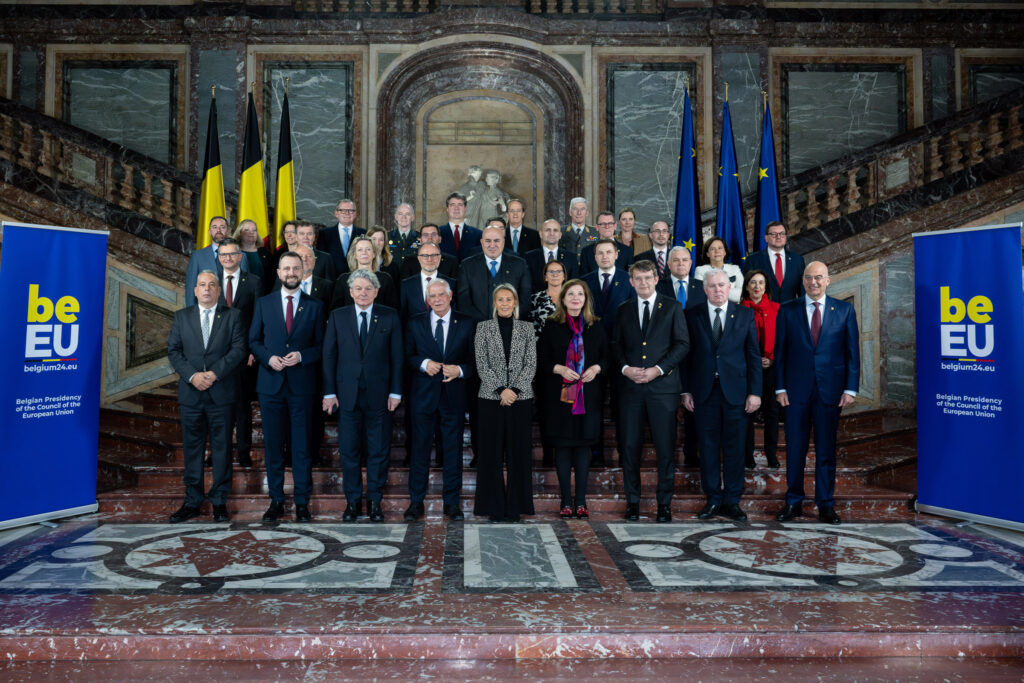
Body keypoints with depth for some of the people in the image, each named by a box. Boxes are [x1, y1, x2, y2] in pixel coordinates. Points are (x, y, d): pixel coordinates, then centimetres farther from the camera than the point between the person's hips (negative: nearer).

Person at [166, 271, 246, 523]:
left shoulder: (232, 316, 6)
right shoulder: (181, 316, 11)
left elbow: (238, 349, -4)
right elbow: (173, 351, 4)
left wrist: (215, 373, -16)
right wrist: (192, 376, -11)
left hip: (221, 392, -1)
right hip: (190, 392, 2)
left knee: (221, 447, 3)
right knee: (192, 448, 6)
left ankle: (219, 501, 12)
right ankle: (192, 501, 15)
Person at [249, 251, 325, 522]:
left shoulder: (314, 306, 5)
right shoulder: (263, 304, 8)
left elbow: (321, 345, 4)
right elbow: (254, 340, 9)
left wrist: (301, 356, -13)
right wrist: (268, 358, -9)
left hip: (301, 384, -1)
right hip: (270, 383, 1)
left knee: (302, 445, 2)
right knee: (273, 444, 7)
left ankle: (302, 502, 11)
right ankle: (276, 500, 17)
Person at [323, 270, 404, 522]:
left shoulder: (390, 316, 2)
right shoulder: (337, 316, 5)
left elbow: (397, 356, 1)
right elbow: (329, 356, 4)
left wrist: (395, 391, -4)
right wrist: (329, 392, -2)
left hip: (379, 394, -1)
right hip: (347, 394, 1)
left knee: (379, 450, 7)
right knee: (348, 450, 6)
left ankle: (375, 501, 20)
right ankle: (353, 500, 20)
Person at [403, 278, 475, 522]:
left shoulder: (466, 323, 4)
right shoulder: (415, 323, 7)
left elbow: (474, 359, 4)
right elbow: (407, 356, 5)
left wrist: (460, 370, -15)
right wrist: (424, 363, -13)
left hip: (454, 395, 0)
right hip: (423, 395, 0)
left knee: (453, 451, 6)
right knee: (420, 449, 5)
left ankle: (452, 503, 16)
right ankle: (416, 502, 16)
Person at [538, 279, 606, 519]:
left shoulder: (595, 327, 10)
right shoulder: (552, 327, 4)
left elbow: (607, 356, 12)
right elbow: (541, 360, 2)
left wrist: (597, 368, -8)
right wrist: (559, 369, -14)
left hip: (588, 396, 2)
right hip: (560, 395, -1)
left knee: (584, 445, 3)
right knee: (562, 447, 1)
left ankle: (581, 500, 11)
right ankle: (566, 501, 10)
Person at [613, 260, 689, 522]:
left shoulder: (672, 307, 6)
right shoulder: (623, 310, 14)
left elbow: (682, 343, 1)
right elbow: (616, 344, 13)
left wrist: (658, 369, -10)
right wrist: (625, 368, -6)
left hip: (663, 385, -2)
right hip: (630, 386, 2)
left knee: (665, 447, 0)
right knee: (629, 446, 2)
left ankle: (664, 504, 11)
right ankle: (632, 502, 14)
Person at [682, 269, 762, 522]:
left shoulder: (745, 315, 6)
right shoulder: (692, 316, 6)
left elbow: (754, 356, 4)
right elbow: (687, 355, 5)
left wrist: (754, 392, -2)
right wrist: (686, 390, 0)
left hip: (735, 391, 0)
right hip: (704, 391, 0)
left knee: (734, 447, 4)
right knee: (708, 447, 5)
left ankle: (732, 501, 14)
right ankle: (713, 499, 15)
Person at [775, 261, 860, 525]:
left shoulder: (844, 310, 5)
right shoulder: (787, 311, 4)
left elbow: (852, 351, 3)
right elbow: (780, 352, 4)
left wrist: (851, 388, -3)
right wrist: (780, 388, -3)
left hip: (830, 389, 0)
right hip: (796, 389, 0)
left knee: (826, 450, 7)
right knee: (795, 449, 6)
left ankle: (826, 504, 18)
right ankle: (793, 502, 18)